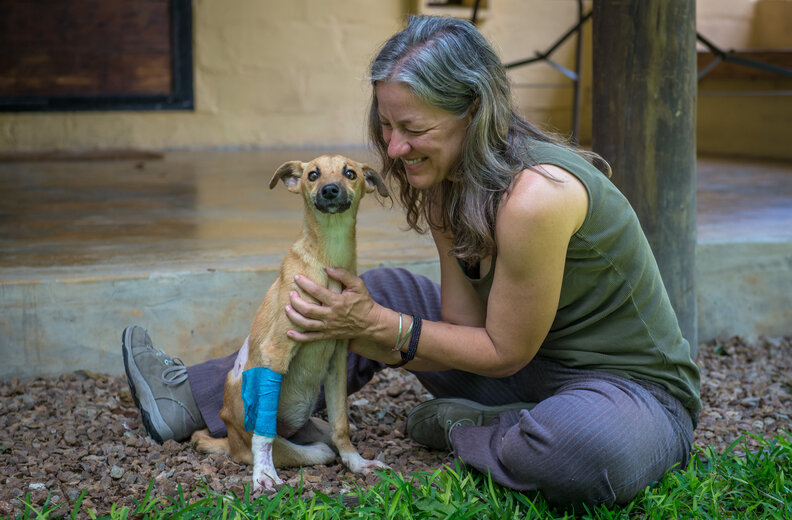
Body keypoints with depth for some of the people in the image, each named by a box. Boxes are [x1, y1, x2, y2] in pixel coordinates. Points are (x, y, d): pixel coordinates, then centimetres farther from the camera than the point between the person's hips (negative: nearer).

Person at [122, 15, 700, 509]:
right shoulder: (446, 181, -3)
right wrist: (364, 325, -18)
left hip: (637, 389, -7)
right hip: (533, 366, 8)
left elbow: (504, 353, -20)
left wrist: (379, 326, -22)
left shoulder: (534, 195, -31)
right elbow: (465, 326, -4)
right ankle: (195, 396, 15)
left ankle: (461, 428, -8)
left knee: (589, 447, -44)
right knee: (383, 291, 6)